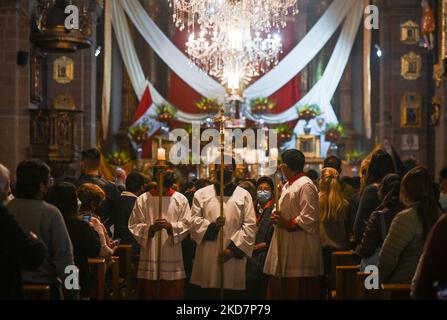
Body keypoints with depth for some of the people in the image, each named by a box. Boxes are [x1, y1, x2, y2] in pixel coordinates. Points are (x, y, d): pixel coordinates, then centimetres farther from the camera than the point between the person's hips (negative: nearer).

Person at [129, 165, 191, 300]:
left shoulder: (181, 199, 6)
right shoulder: (142, 199, 3)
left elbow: (187, 224, 0)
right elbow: (133, 225, 0)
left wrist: (170, 226, -19)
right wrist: (150, 228, -19)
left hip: (172, 258, 1)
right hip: (149, 257, -1)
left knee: (173, 294, 3)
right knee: (149, 294, 3)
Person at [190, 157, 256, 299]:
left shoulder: (244, 195, 7)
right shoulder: (201, 194, 10)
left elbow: (250, 226, 0)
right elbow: (194, 221, 2)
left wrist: (233, 249, -10)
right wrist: (211, 226, -17)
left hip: (233, 258, -1)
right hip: (207, 258, 1)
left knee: (232, 294, 1)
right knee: (205, 294, 2)